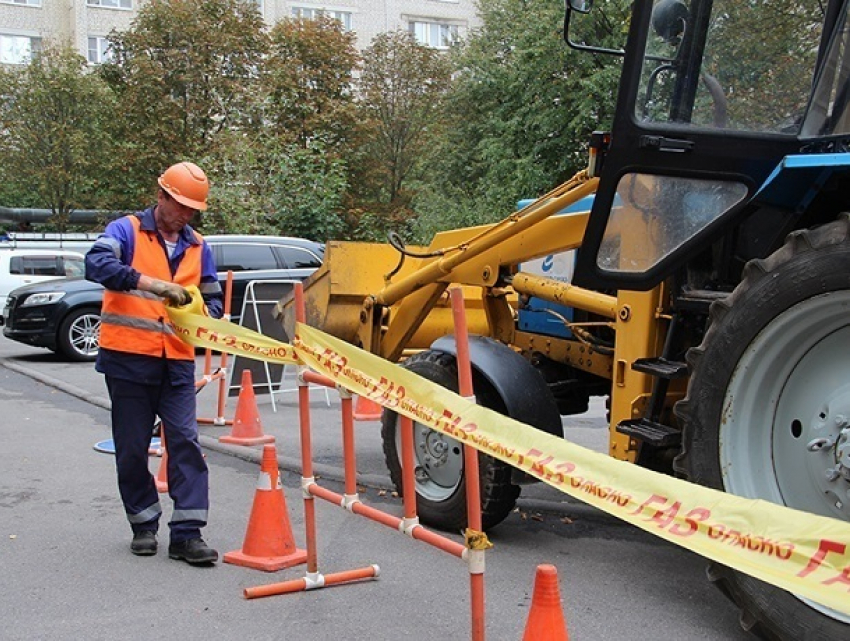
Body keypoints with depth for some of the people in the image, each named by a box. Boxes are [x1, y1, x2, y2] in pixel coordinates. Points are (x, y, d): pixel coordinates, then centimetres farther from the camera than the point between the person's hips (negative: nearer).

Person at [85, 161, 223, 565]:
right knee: (132, 447, 5)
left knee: (185, 442, -4)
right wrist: (152, 283, -32)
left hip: (177, 361, 3)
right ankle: (144, 525, 21)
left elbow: (213, 299, 18)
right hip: (128, 356, -3)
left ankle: (186, 533, -1)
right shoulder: (126, 231, -1)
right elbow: (97, 263, -21)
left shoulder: (198, 246, 14)